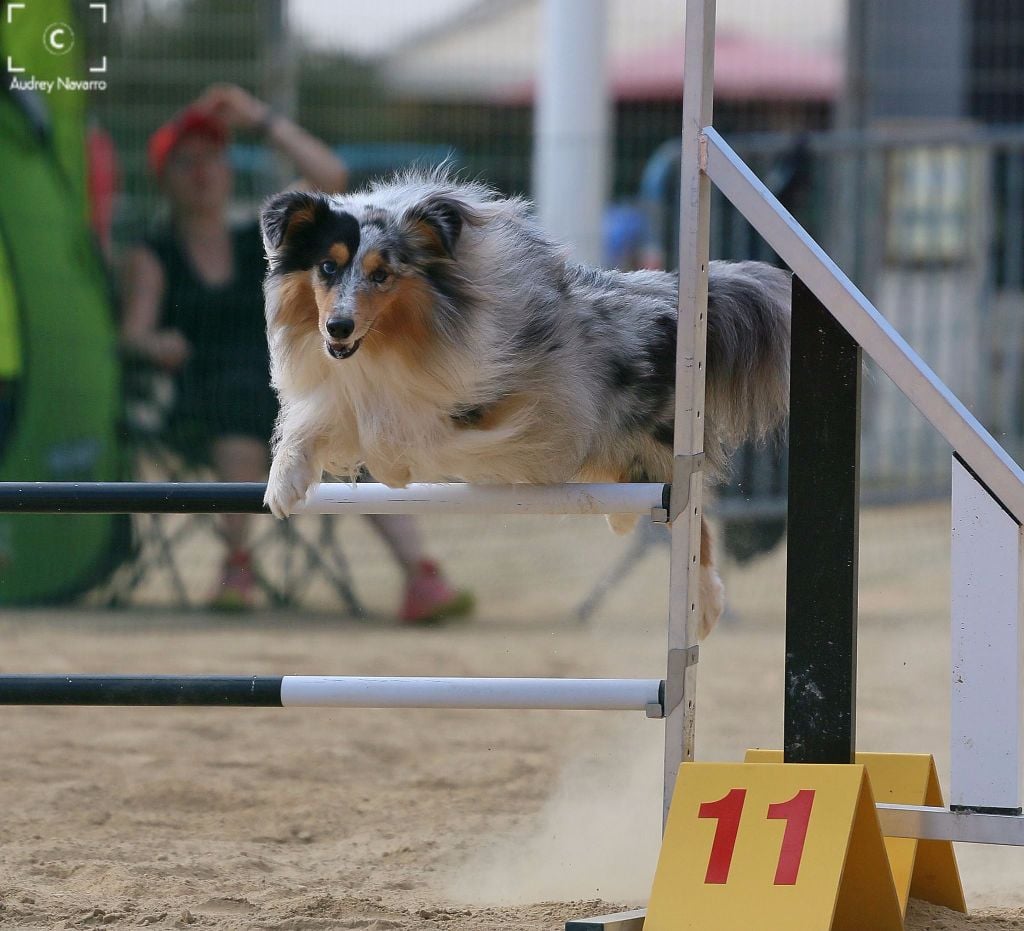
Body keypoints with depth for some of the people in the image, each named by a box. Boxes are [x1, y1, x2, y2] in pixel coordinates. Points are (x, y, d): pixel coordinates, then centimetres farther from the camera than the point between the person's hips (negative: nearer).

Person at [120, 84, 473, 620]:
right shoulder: (153, 258, 17)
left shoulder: (263, 243, 25)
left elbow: (331, 179, 12)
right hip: (201, 414, -3)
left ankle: (421, 579, -44)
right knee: (247, 390, -39)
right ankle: (237, 566, -33)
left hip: (286, 400, 3)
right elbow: (132, 333, -1)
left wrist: (262, 119, 11)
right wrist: (155, 344, -25)